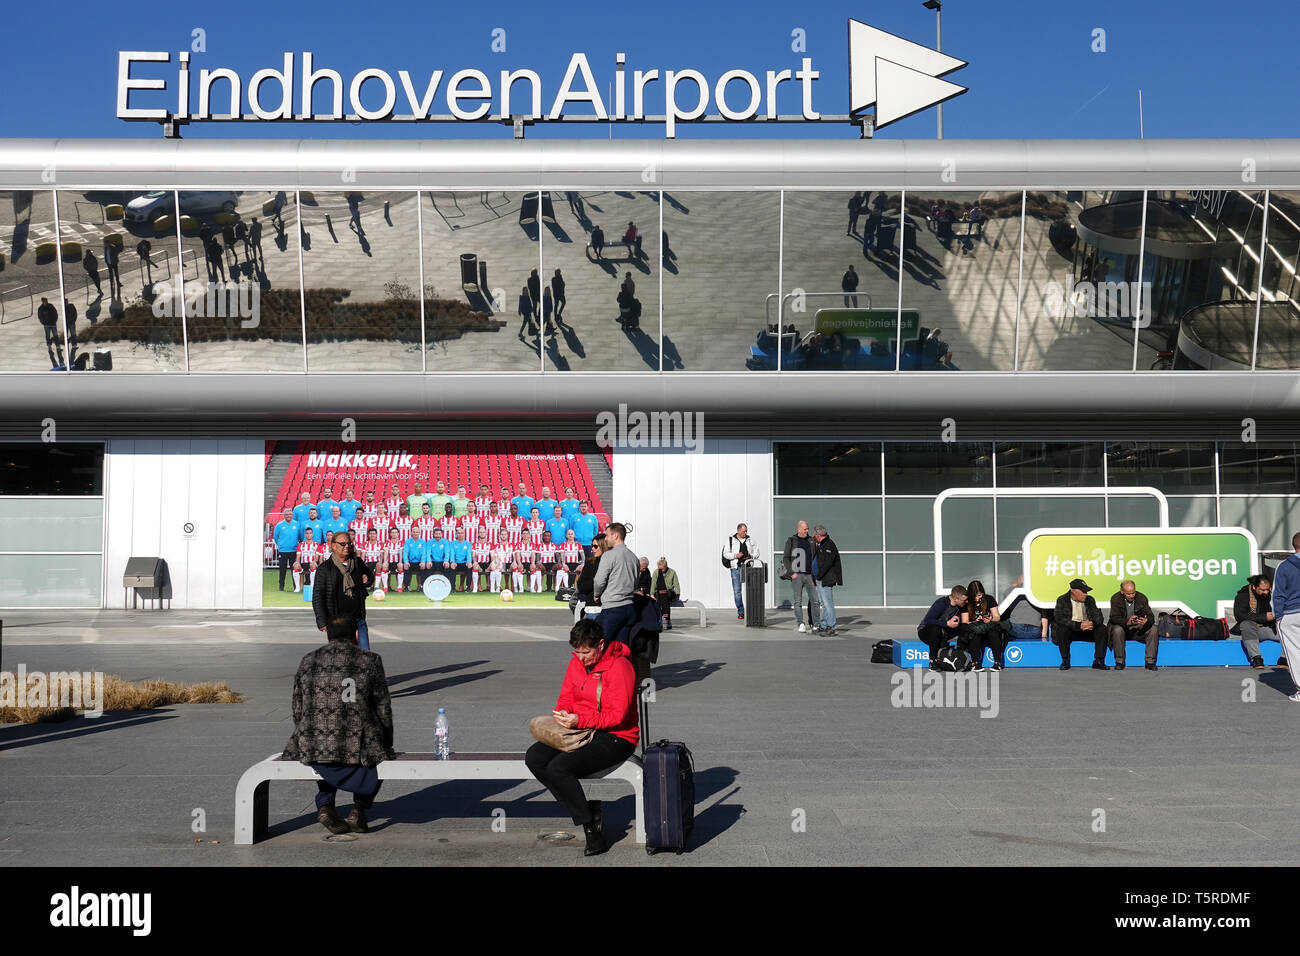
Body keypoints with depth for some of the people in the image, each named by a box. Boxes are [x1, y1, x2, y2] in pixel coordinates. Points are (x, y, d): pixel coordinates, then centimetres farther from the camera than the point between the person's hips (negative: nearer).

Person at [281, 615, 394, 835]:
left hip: (313, 751, 2)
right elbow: (383, 710, 5)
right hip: (359, 752, -2)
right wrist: (386, 747, 19)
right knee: (379, 756, 31)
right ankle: (359, 809, 13)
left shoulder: (308, 662, 10)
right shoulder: (370, 661, 1)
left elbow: (298, 713, 13)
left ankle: (325, 805, 18)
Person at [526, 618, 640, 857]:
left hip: (615, 738, -8)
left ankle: (592, 830, -14)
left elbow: (618, 714, -19)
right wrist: (562, 714, -8)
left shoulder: (619, 666, -16)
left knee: (558, 767, -26)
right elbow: (566, 696, 15)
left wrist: (580, 721, -27)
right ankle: (587, 810, -5)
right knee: (534, 757, -12)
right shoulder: (576, 663, 7)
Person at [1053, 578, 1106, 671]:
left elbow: (1099, 617, -1)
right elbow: (1059, 618, -20)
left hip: (1087, 631, 3)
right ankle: (1065, 661, -20)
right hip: (1070, 630, -3)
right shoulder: (1062, 600, -5)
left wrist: (1092, 623, -27)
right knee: (1062, 629, -34)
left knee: (1102, 628, -21)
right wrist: (1079, 625, -31)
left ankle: (1098, 661, -17)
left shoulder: (1089, 600, 7)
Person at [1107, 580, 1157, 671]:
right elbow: (1114, 618, -19)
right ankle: (1119, 662, -24)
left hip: (1138, 628, 2)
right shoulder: (1115, 598, -9)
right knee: (1117, 630, -35)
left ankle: (1150, 662, -18)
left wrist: (1146, 621, -35)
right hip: (1122, 627, -2)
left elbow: (1150, 616, -9)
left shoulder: (1142, 598, -5)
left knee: (1153, 629, -24)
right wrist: (1127, 622, -39)